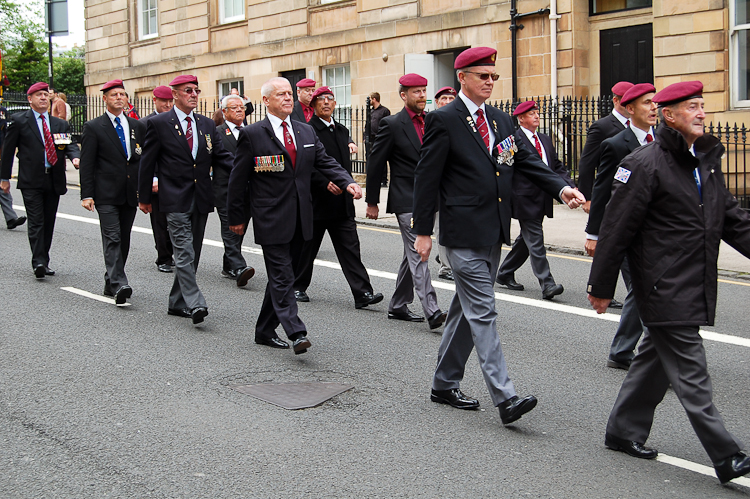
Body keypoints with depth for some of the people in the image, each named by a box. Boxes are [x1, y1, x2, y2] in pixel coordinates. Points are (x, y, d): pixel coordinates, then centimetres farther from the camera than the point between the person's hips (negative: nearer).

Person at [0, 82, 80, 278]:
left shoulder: (60, 124, 13)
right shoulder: (19, 121, 4)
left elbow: (70, 145, 2)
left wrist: (75, 157, -22)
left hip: (54, 180, 4)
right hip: (31, 181, -4)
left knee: (49, 223, 9)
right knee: (36, 222, -11)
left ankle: (44, 262, 18)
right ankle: (38, 262, -14)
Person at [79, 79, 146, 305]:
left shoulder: (138, 126, 13)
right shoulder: (93, 127, 1)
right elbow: (86, 164, -3)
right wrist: (87, 194, -9)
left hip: (131, 193, 5)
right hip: (106, 194, -4)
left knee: (123, 240, 9)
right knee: (112, 238, -12)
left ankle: (111, 284, 20)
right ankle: (119, 285, -20)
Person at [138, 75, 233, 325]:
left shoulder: (207, 125, 12)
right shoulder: (159, 123, -2)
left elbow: (221, 156, 10)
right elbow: (147, 162, 1)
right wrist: (144, 197, 2)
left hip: (201, 200, 6)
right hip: (175, 200, -5)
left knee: (192, 255, 11)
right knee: (184, 253, -12)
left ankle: (177, 302, 22)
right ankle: (194, 304, -18)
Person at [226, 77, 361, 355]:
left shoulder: (306, 132, 12)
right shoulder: (252, 134, -4)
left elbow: (325, 162, 9)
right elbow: (238, 179, -1)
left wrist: (347, 182, -10)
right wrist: (236, 217, -1)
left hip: (299, 219, 6)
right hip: (271, 219, -6)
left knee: (281, 276, 12)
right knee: (282, 277, -10)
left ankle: (265, 331, 23)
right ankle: (296, 334, -17)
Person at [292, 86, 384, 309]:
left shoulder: (342, 130, 16)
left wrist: (349, 187, 16)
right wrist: (325, 183, -24)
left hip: (341, 203, 5)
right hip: (316, 201, -5)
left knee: (350, 248, -1)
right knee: (307, 247, 8)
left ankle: (362, 293, -6)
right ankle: (297, 287, 26)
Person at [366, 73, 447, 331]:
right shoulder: (391, 124, -7)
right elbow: (375, 164, -4)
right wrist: (372, 202, -3)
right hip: (406, 201, -7)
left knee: (412, 254, 13)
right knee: (418, 255, -12)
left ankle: (398, 306, 25)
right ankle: (431, 312, -17)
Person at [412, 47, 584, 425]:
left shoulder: (501, 120, 14)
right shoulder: (443, 120, -7)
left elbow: (526, 161, 10)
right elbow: (426, 178, -8)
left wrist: (562, 188, -8)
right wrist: (422, 231, -10)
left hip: (493, 233, 8)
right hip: (464, 234, -8)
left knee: (468, 310, 14)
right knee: (482, 313, -8)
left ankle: (444, 384, 26)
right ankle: (505, 398, -10)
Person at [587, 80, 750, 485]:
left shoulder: (707, 160, 12)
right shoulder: (645, 164, -13)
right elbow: (617, 229, -13)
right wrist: (601, 286, -11)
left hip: (695, 287, 9)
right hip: (664, 289, -9)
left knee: (656, 359, 17)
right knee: (690, 372, -5)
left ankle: (624, 432, 31)